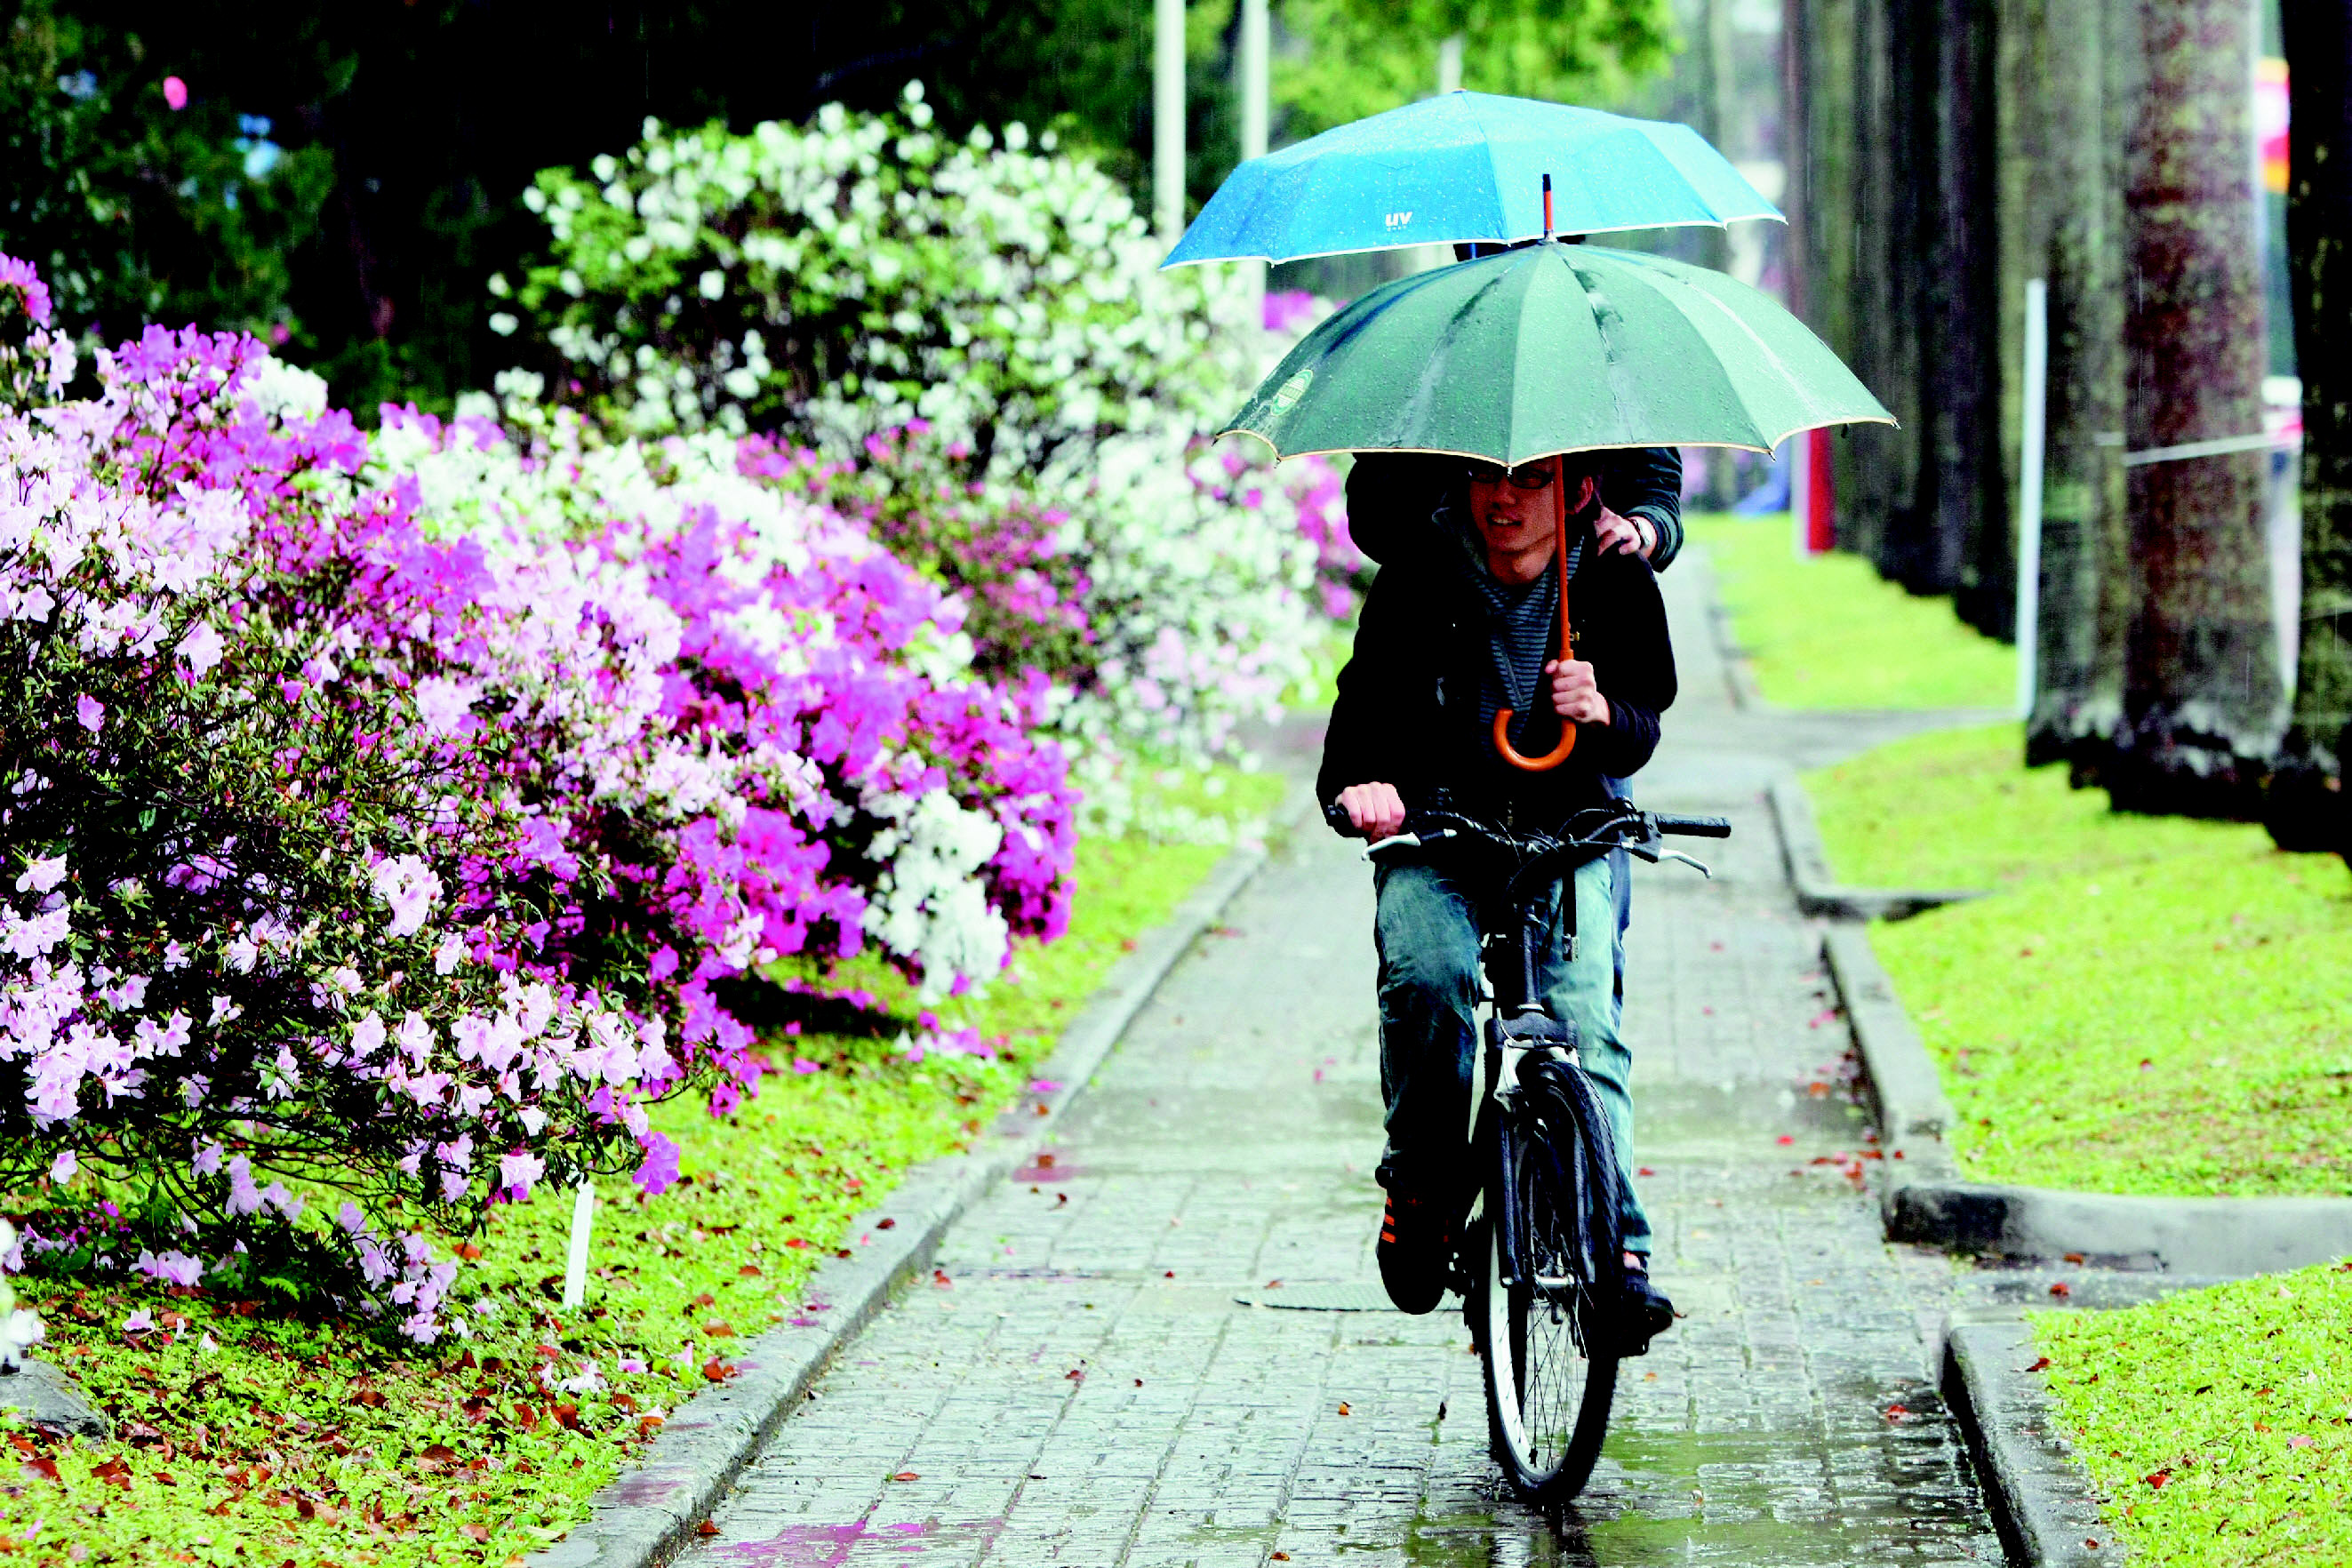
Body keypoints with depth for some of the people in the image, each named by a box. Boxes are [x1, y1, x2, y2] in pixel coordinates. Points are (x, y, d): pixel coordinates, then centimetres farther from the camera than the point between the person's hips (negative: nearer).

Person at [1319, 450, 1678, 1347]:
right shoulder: (1420, 569, -6)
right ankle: (1425, 1180, -7)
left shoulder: (1615, 582, -5)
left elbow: (1644, 730, -6)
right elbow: (1367, 692, -8)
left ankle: (1616, 1248, -24)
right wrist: (1357, 782, -30)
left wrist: (1602, 713, -31)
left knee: (1582, 1012, -22)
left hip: (1572, 832, 0)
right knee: (1426, 975, -29)